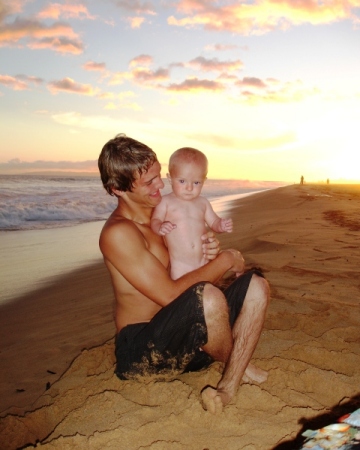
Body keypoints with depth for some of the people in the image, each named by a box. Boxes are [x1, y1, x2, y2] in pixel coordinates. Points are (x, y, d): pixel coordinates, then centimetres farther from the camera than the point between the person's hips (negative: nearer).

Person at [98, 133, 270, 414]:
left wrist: (210, 252, -8)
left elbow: (195, 272, 15)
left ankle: (229, 388, -18)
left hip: (186, 332, 9)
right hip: (143, 348, -8)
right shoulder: (117, 233, -18)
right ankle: (239, 365, -2)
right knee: (208, 297, -35)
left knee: (256, 286, -3)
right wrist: (224, 260, -14)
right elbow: (170, 295, -24)